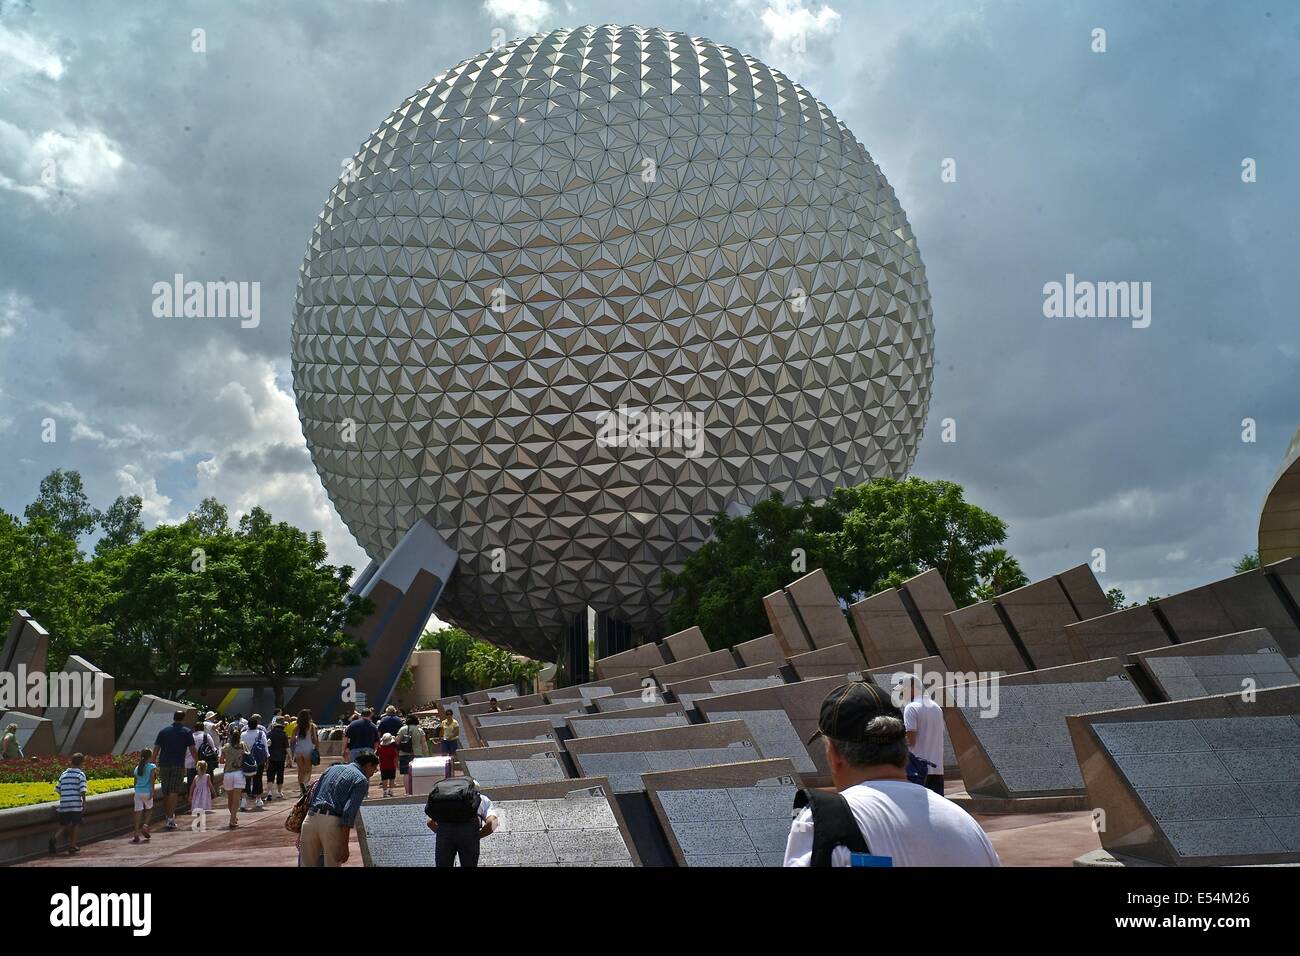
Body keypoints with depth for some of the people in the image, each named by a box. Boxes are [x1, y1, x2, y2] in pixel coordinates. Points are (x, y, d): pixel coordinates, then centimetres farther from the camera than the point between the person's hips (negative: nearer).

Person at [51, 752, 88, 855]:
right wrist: (84, 802, -3)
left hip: (63, 804, 4)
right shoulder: (81, 774, -3)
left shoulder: (64, 774, 12)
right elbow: (82, 790, -11)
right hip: (76, 804, -4)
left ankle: (54, 838, -15)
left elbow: (57, 789, 15)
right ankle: (72, 846, 9)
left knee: (63, 825, 11)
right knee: (75, 824, 7)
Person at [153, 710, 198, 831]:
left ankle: (168, 816, 26)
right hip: (178, 765, -3)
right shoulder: (187, 732, 2)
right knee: (174, 792, -6)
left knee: (165, 792, 14)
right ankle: (170, 819, -16)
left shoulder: (163, 731, 11)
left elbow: (156, 749, 7)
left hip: (163, 765, 3)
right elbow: (192, 750, -2)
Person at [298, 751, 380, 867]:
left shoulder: (333, 768, 22)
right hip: (332, 823, -5)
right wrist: (344, 846, -11)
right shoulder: (362, 781, 2)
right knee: (332, 864, 7)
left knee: (307, 864, 13)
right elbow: (349, 812, -10)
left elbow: (313, 795, 19)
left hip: (310, 819, 5)